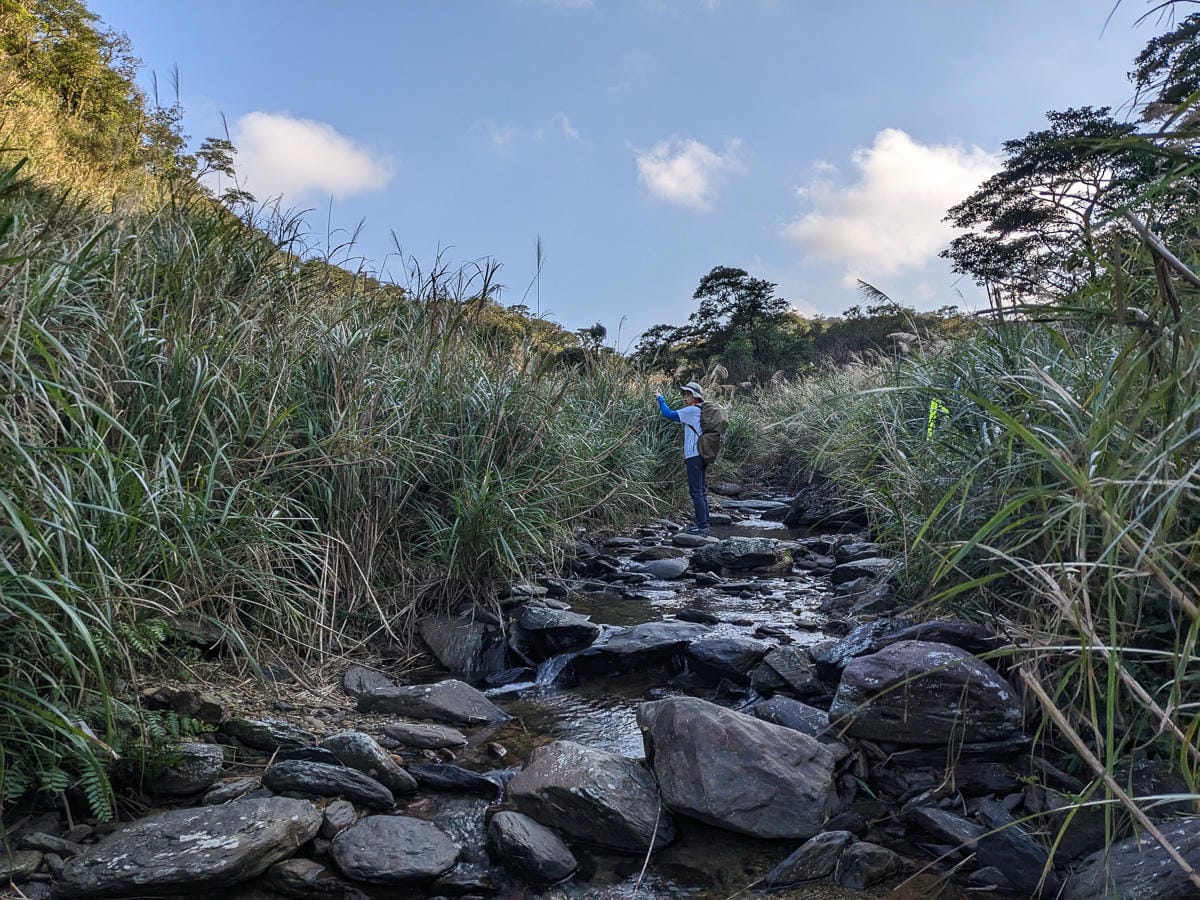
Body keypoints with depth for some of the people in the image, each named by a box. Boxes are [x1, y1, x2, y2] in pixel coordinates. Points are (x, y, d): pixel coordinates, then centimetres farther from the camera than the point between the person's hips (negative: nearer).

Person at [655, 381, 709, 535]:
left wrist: (660, 398, 1)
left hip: (694, 457, -10)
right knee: (701, 490, 13)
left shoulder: (692, 410, -11)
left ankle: (702, 525, -7)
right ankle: (703, 524, 18)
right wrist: (686, 455, 23)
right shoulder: (701, 411, 17)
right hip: (700, 455, 10)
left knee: (696, 491, -7)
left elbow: (668, 414, -13)